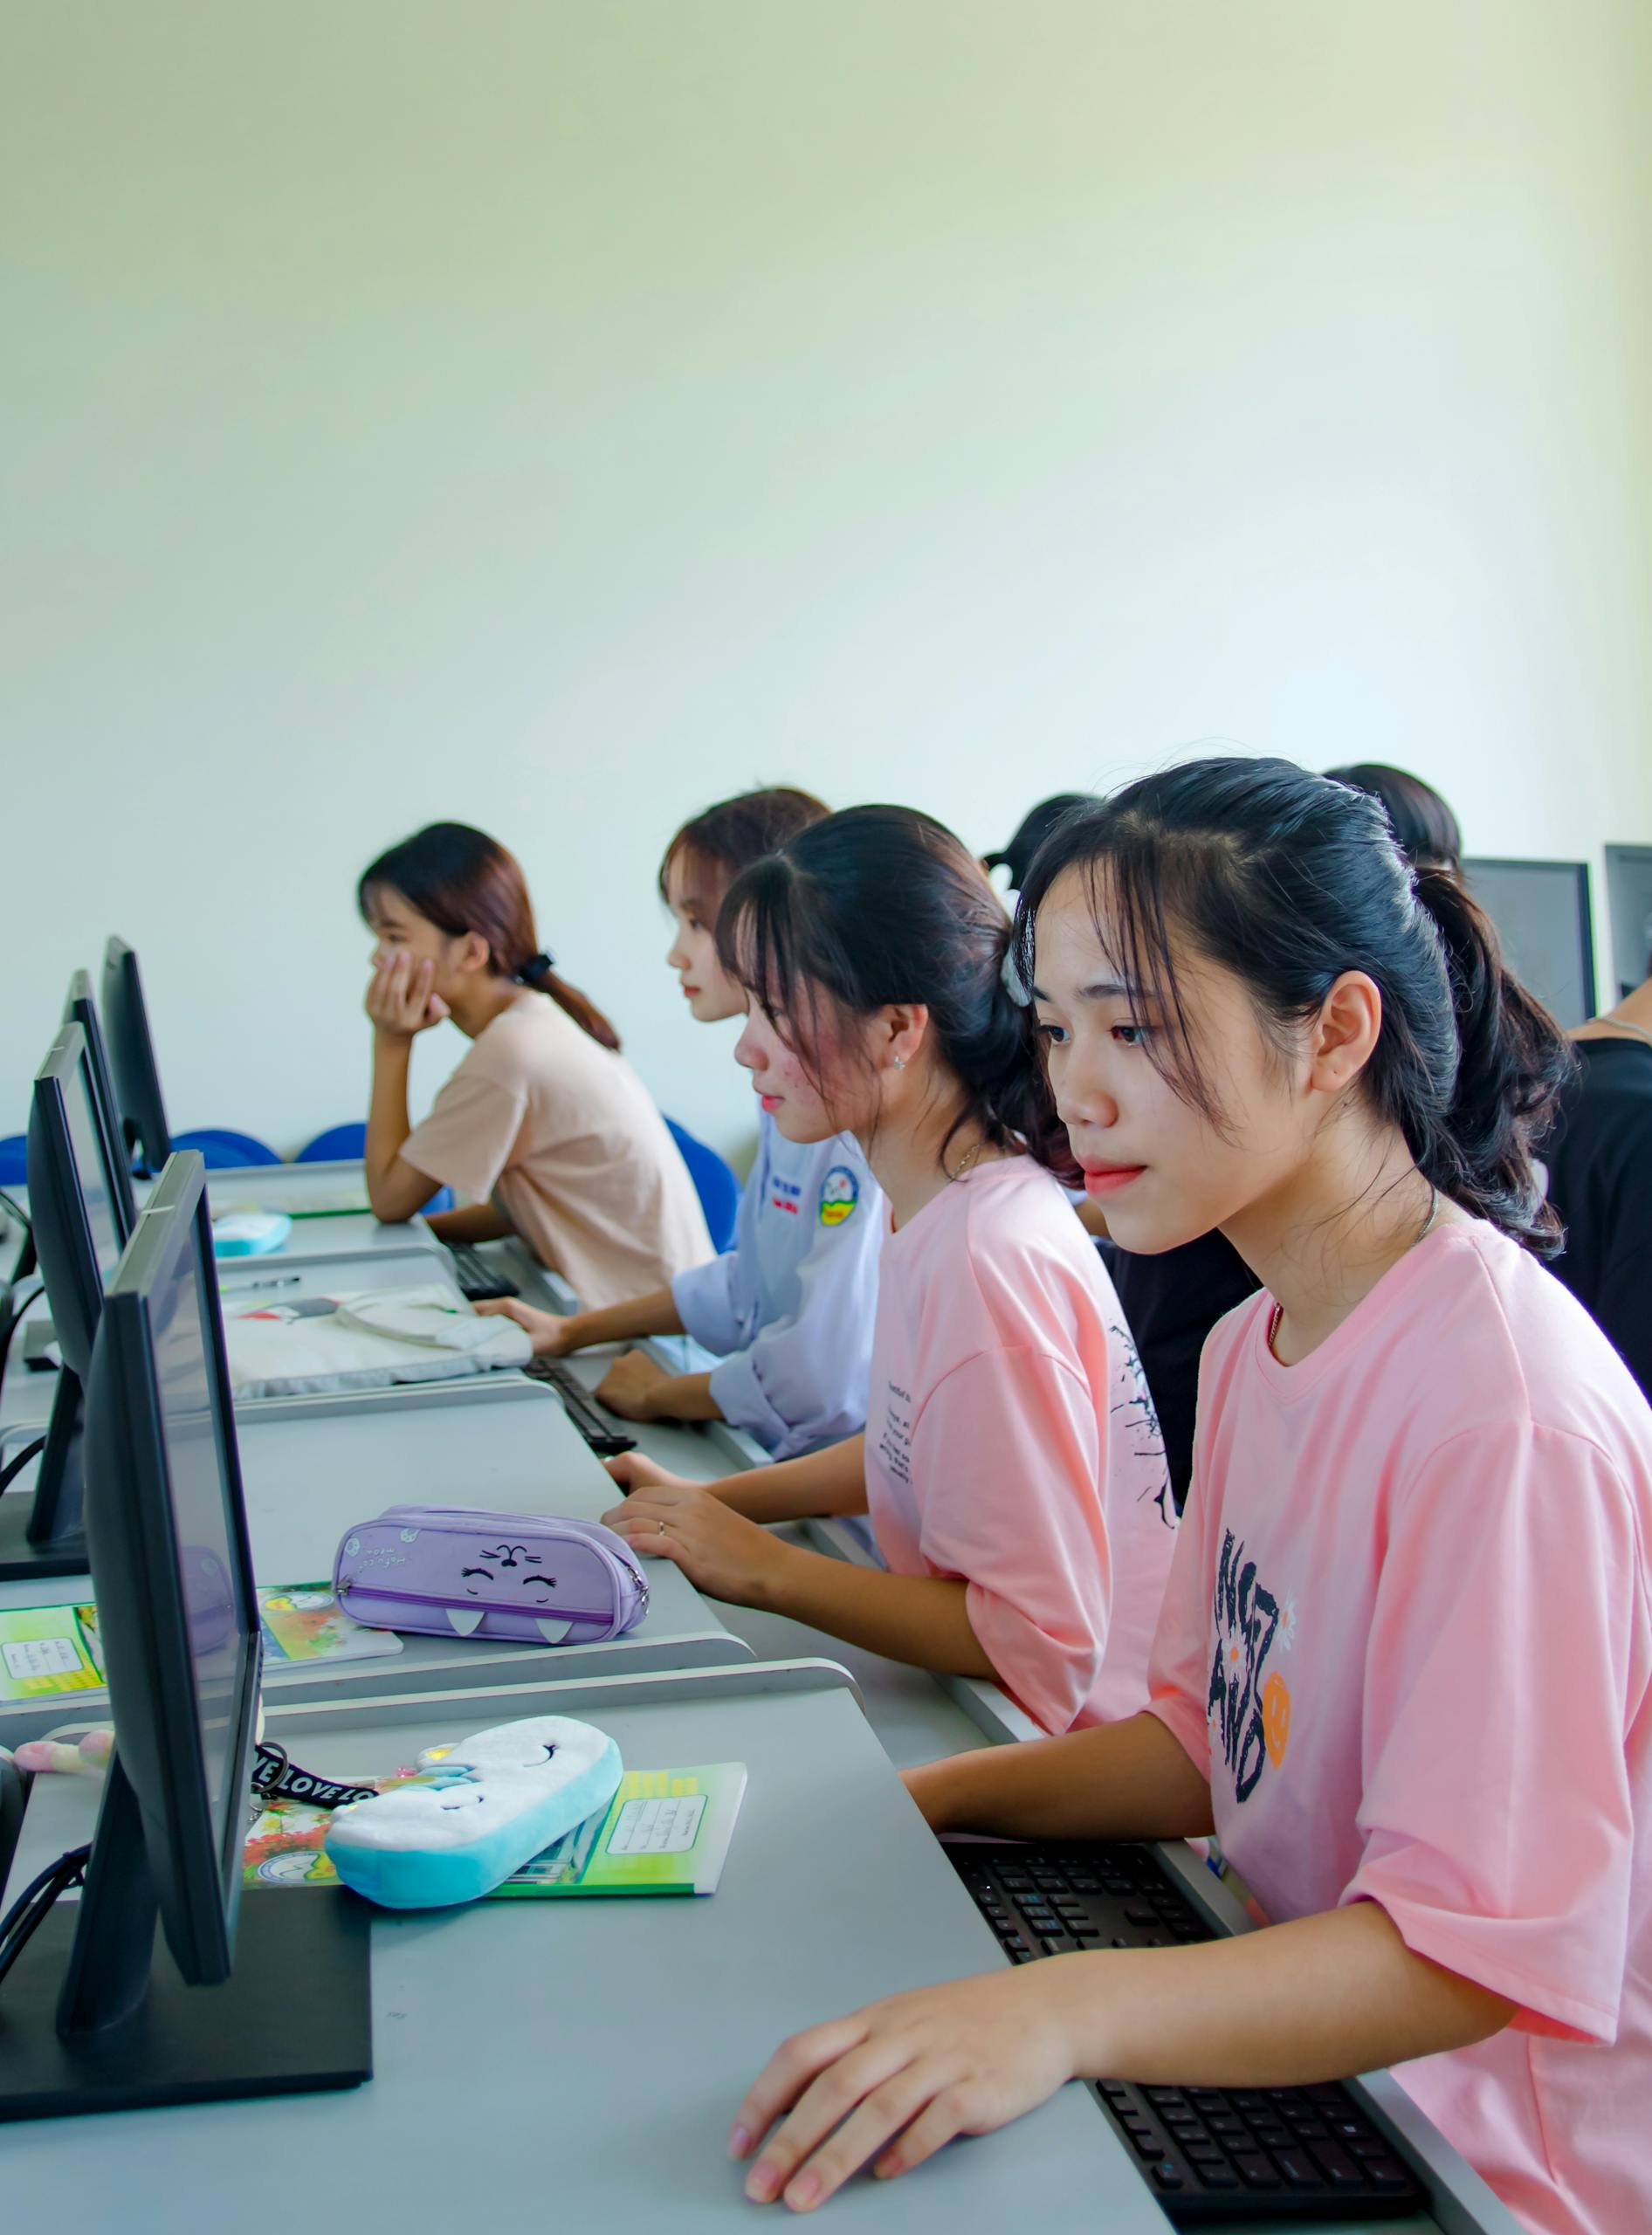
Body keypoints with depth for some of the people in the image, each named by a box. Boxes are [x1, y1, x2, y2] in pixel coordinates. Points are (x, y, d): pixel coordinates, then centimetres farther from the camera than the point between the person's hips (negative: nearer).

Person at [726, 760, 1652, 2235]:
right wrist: (920, 1801, -1)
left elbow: (1484, 1954, -26)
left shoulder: (1504, 1411, -25)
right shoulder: (1252, 1350, 5)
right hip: (1308, 2066, 8)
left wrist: (1070, 2011, -38)